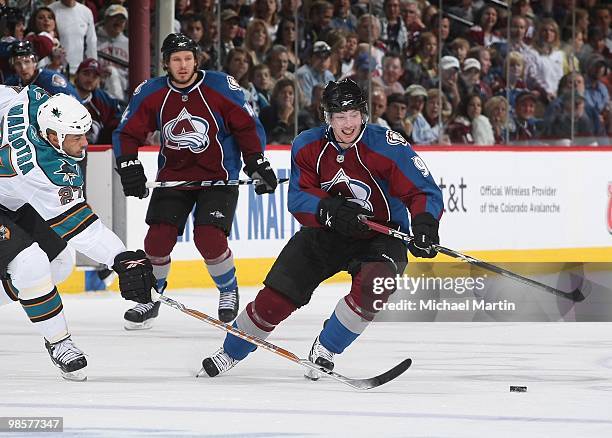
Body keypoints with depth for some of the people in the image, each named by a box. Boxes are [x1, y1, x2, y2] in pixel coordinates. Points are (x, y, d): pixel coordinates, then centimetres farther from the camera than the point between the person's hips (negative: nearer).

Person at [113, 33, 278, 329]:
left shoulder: (221, 87, -13)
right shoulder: (150, 94, -6)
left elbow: (247, 126, -5)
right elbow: (127, 133, 0)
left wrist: (256, 163, -13)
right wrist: (129, 166, -15)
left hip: (218, 176, -3)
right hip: (173, 175, 3)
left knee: (209, 237, -18)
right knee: (158, 238, -7)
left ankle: (229, 290, 10)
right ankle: (151, 298, 17)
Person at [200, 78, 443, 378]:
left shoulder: (388, 147, -21)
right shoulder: (307, 146, -9)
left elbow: (425, 192, -20)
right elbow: (298, 198, -11)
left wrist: (424, 224, -41)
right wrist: (330, 209, -31)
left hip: (380, 235, -3)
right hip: (326, 232, 3)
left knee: (373, 286, -32)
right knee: (276, 297, -3)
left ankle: (324, 350, -10)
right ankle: (231, 352, 23)